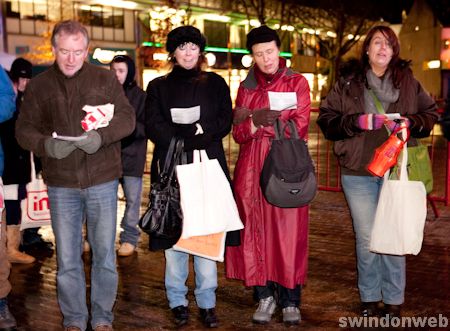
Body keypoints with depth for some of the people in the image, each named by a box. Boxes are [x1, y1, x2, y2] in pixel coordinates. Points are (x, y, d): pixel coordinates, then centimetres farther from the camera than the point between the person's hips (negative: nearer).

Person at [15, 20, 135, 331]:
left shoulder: (106, 79, 4)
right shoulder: (38, 86, 6)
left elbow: (127, 117, -3)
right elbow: (24, 129, 5)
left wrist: (101, 136, -22)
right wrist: (46, 145, -17)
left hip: (102, 181, -1)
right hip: (61, 185, 1)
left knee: (105, 254, 7)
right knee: (67, 258, 8)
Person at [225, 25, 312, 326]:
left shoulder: (297, 83, 6)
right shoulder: (246, 87, 14)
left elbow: (298, 128, -6)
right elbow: (238, 133, 5)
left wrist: (255, 119, -10)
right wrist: (258, 121, -15)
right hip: (251, 169, 3)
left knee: (288, 233, -3)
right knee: (256, 232, 2)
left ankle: (290, 300, 8)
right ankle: (265, 296, 14)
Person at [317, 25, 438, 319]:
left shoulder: (408, 81, 8)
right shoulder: (348, 82, 5)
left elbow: (431, 114, 13)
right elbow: (326, 120, 2)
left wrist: (409, 122, -8)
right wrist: (357, 121, -13)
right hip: (358, 173, 0)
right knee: (367, 238, 5)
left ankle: (393, 301, 18)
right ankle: (369, 298, 22)